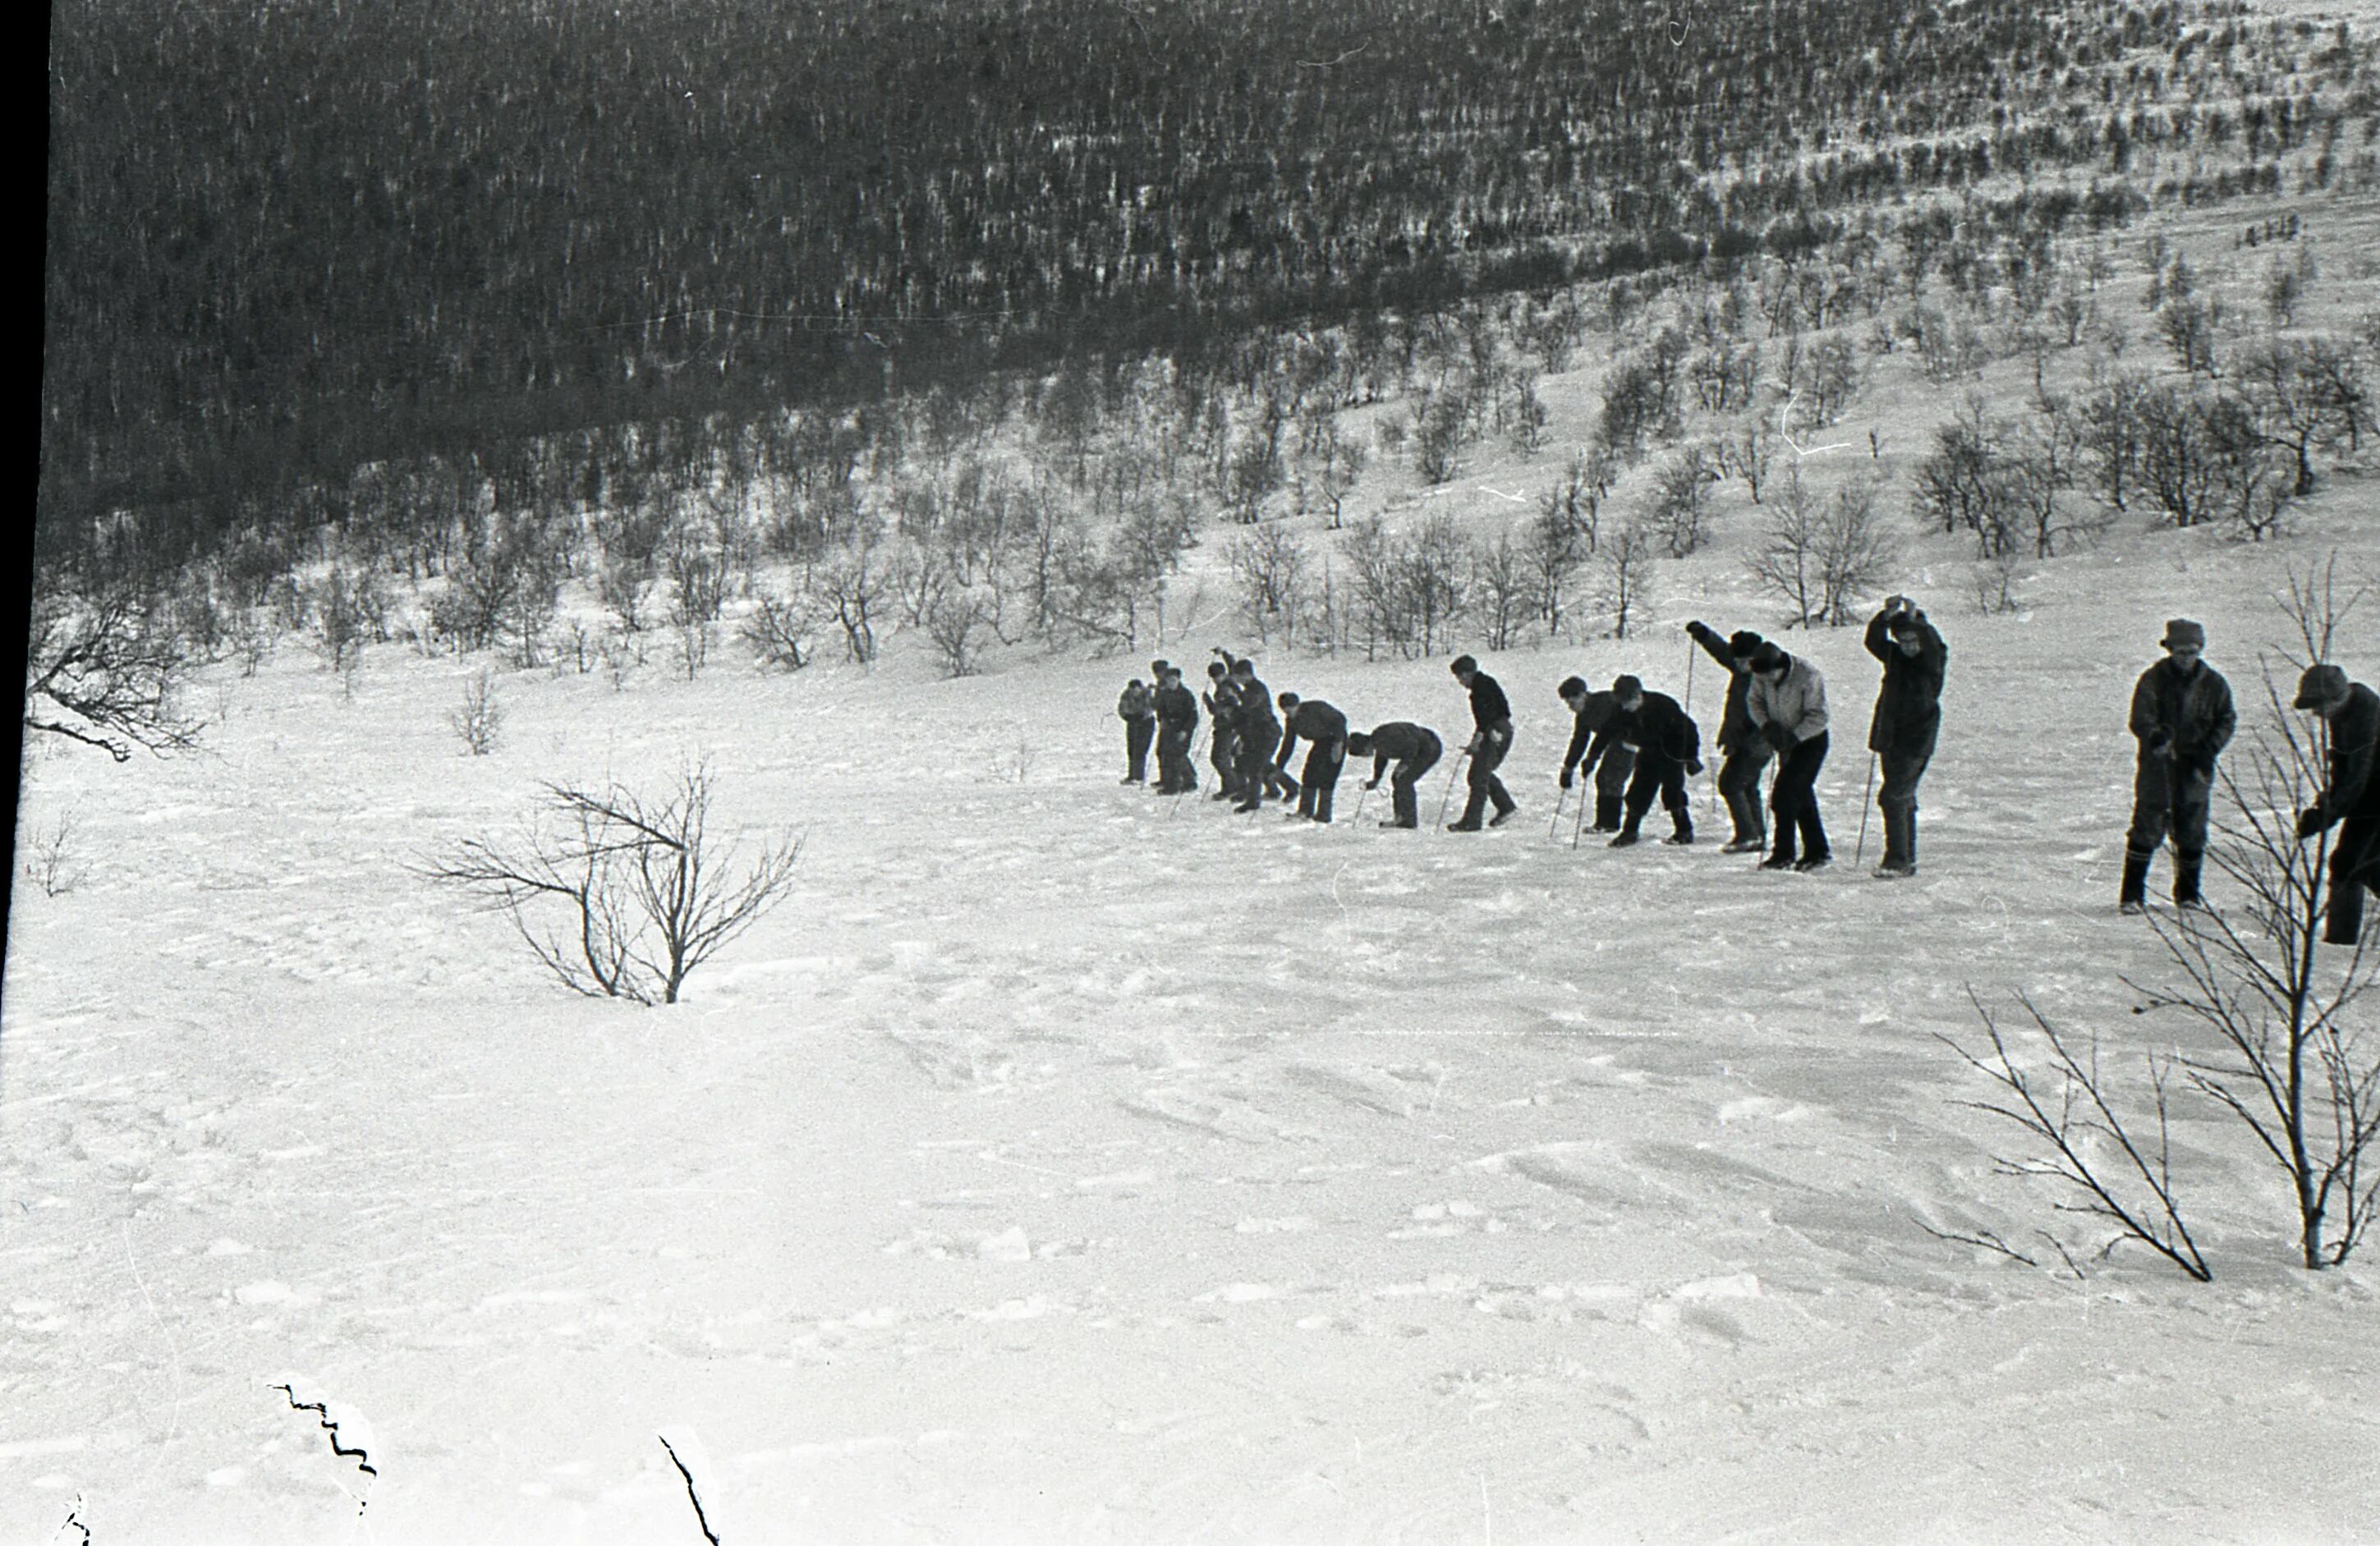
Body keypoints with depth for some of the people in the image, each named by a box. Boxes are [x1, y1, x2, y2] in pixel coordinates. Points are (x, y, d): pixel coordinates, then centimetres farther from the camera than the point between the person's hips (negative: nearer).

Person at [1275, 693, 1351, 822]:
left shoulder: (1315, 707, -25)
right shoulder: (1290, 720, -3)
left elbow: (1340, 719, -19)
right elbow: (1287, 746, 4)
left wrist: (1338, 743, -24)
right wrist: (1278, 768, 1)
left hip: (1335, 740, -7)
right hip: (1320, 742, 7)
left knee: (1325, 777, -15)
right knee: (1309, 775, -1)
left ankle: (1324, 814, -13)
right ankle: (1305, 811, 5)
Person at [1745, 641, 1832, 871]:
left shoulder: (1809, 677, -27)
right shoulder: (1762, 675, -10)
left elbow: (1818, 718, -22)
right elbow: (1754, 700, 5)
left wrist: (1794, 736, -29)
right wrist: (1766, 725, -12)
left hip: (1810, 742, -7)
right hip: (1787, 742, 7)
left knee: (1783, 795, -13)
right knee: (1802, 797, 12)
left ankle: (1784, 854, -6)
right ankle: (1818, 852, 22)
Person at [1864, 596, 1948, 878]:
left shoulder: (1933, 659, -4)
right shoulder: (1894, 656, 7)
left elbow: (1933, 646, -26)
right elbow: (1874, 641, -10)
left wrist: (1916, 620, -35)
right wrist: (1886, 617, -26)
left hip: (1917, 740, -6)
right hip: (1891, 736, 6)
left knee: (1892, 796, -14)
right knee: (1903, 799, 12)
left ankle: (1897, 861, -12)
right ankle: (1907, 860, 20)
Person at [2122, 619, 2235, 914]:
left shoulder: (2214, 684, 4)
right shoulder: (2153, 679, -4)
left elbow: (2226, 721, 8)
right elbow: (2140, 719, -13)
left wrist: (2208, 750, -8)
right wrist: (2155, 737, -35)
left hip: (2194, 770, 3)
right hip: (2157, 766, -3)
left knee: (2192, 834, 9)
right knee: (2147, 830, -6)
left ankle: (2188, 894, 24)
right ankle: (2131, 895, -1)